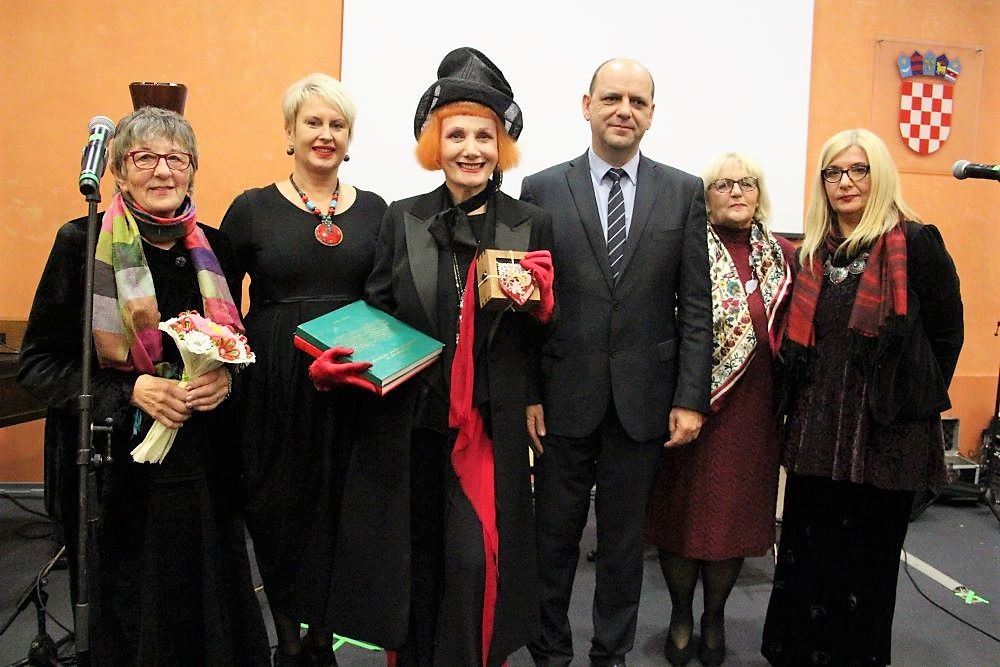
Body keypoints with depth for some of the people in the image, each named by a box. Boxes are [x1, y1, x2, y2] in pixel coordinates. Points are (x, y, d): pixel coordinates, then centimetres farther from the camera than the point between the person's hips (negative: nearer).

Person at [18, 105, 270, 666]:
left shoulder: (214, 249, 5)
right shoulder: (82, 243, -5)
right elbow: (37, 362, -4)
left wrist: (227, 378, -8)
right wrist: (132, 391, -18)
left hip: (204, 466, 3)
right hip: (118, 468, -3)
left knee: (211, 609, 10)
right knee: (128, 619, 10)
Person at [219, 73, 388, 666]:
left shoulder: (373, 209, 7)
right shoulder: (252, 209, 1)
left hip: (352, 388, 2)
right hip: (275, 389, -1)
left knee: (337, 505, 9)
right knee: (280, 507, 7)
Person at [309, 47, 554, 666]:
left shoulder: (532, 226, 0)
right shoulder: (402, 220, 3)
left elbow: (545, 337, 7)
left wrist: (536, 303, -14)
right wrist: (342, 361, -12)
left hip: (492, 426, -1)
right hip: (414, 423, 2)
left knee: (476, 562, -2)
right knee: (416, 559, 15)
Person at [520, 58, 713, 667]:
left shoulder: (685, 193, 3)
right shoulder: (542, 190, 1)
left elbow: (696, 305, 1)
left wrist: (691, 398, -4)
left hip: (644, 399, 1)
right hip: (564, 395, 0)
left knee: (625, 536, 15)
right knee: (555, 534, 13)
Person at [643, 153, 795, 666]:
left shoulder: (783, 257, 8)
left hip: (752, 409, 3)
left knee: (736, 508, 11)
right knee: (683, 507, 7)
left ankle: (715, 617, 31)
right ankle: (681, 615, 28)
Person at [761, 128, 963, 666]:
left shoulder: (916, 243, -6)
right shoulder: (815, 250, 10)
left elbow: (947, 331, -2)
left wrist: (917, 399, 0)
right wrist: (804, 401, 11)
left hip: (886, 432, -4)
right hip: (818, 428, 4)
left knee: (868, 554, 10)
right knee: (806, 547, 11)